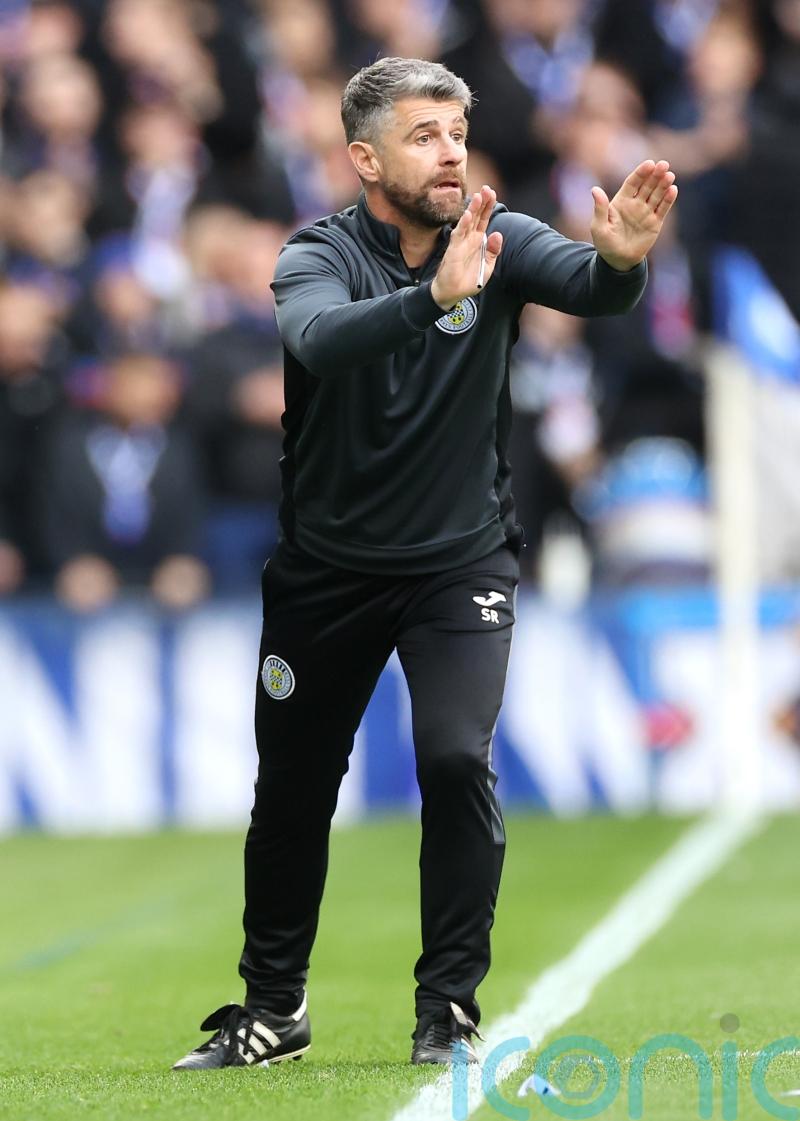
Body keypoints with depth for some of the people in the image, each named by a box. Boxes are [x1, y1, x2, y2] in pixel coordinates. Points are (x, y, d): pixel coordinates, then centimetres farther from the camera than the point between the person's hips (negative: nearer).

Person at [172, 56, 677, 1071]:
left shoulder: (499, 240, -9)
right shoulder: (317, 258, -14)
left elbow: (588, 291, -27)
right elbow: (320, 341, -37)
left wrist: (621, 258, -51)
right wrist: (436, 296, -54)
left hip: (461, 562, 0)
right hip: (326, 568, 0)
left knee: (456, 759, -20)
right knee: (291, 788, 11)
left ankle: (449, 1008, -7)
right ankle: (273, 1008, 31)